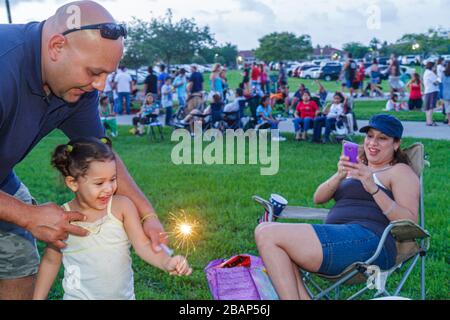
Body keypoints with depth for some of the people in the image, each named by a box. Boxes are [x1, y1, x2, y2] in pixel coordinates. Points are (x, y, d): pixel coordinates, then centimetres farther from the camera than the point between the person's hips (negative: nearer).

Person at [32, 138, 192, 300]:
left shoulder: (122, 206, -11)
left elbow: (143, 245, -15)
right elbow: (51, 261, 4)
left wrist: (166, 262, -32)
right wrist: (38, 298, 7)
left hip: (123, 295, 1)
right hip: (79, 296, 0)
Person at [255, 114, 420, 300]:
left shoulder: (400, 171, 9)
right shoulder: (356, 168, 29)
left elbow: (410, 223, -6)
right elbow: (318, 198, 17)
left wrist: (374, 188, -15)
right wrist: (339, 176, -3)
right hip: (339, 239, 8)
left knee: (266, 234, -18)